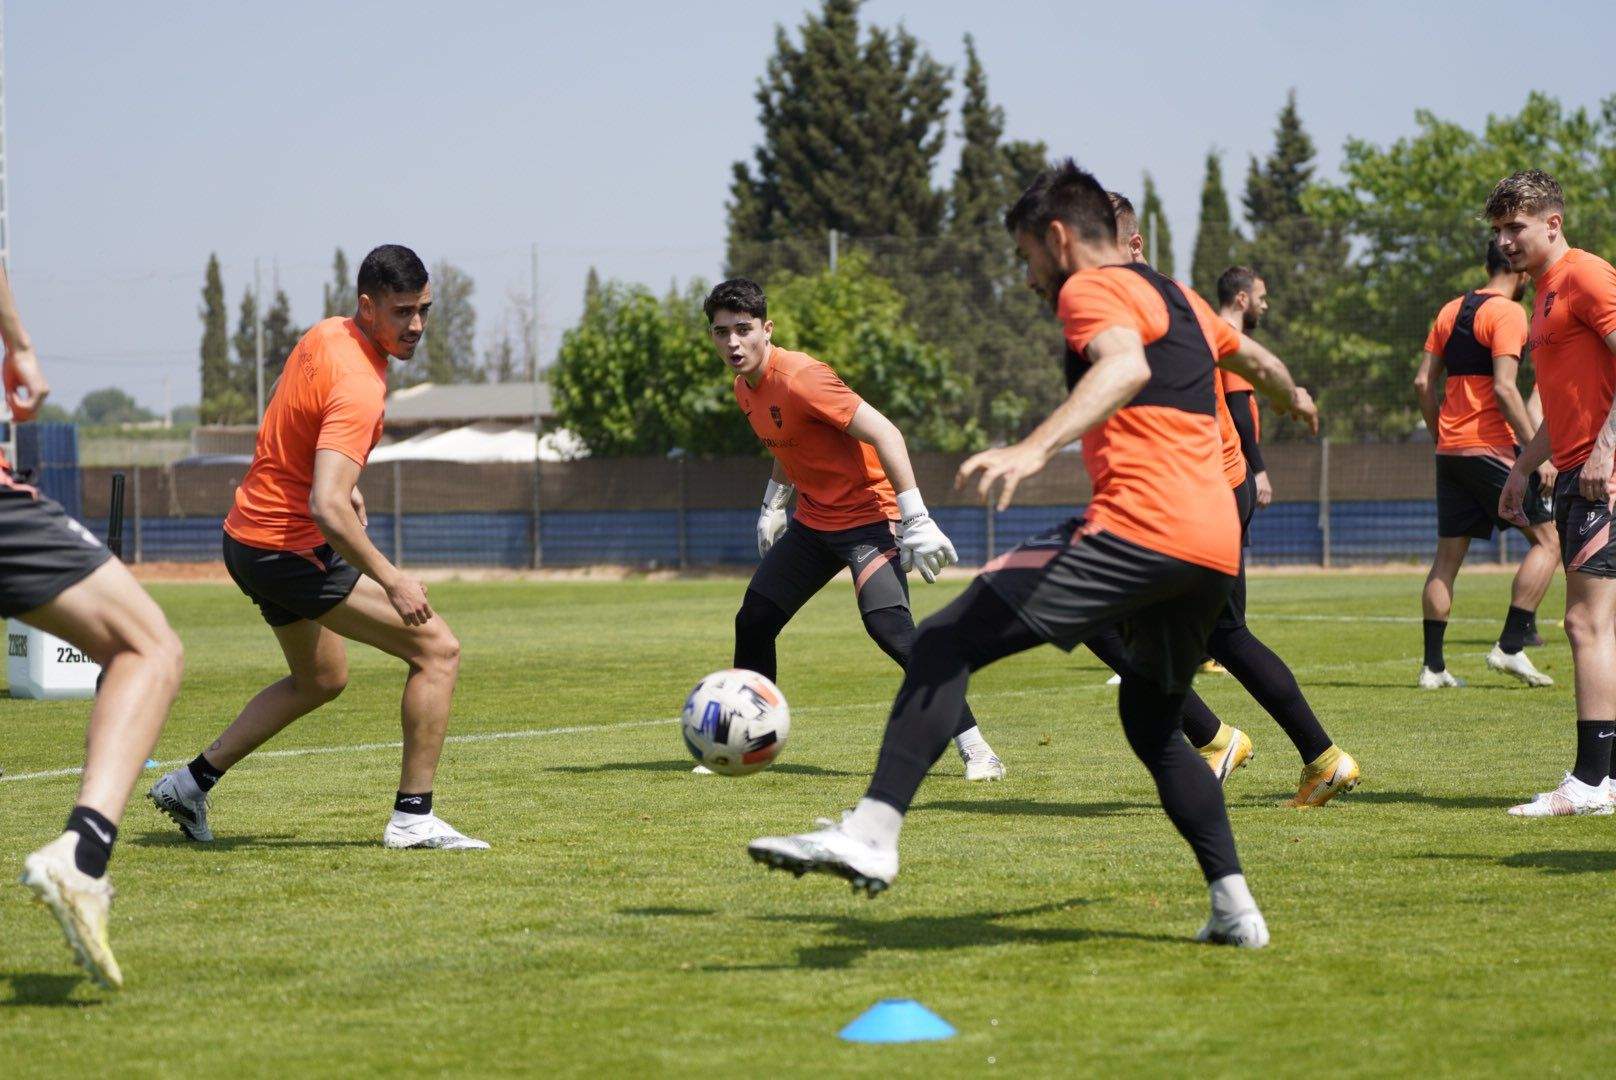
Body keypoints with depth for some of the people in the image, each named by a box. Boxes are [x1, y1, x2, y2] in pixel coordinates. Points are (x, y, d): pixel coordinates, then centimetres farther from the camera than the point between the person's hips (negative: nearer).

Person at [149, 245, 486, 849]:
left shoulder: (326, 335, 4)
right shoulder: (358, 387, -25)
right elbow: (326, 506, -34)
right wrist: (391, 582, -29)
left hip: (247, 537, 10)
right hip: (292, 547, -10)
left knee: (321, 680, 28)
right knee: (437, 649, -9)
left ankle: (192, 782, 28)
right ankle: (412, 818, -8)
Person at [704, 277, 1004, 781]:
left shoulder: (798, 378, -23)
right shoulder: (745, 389, 5)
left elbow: (884, 433, -26)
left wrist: (916, 520, -28)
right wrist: (773, 505, 25)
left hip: (867, 515, -9)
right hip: (813, 521, 9)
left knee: (889, 627, -25)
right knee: (753, 622, 8)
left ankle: (975, 750, -22)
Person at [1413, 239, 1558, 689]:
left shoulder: (1450, 311, 14)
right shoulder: (1507, 313, -9)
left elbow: (1423, 382, 14)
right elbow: (1504, 389, -18)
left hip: (1450, 449, 8)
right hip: (1491, 447, -8)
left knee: (1447, 555, 10)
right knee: (1548, 538, 1)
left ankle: (1433, 665, 7)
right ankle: (1510, 647, -8)